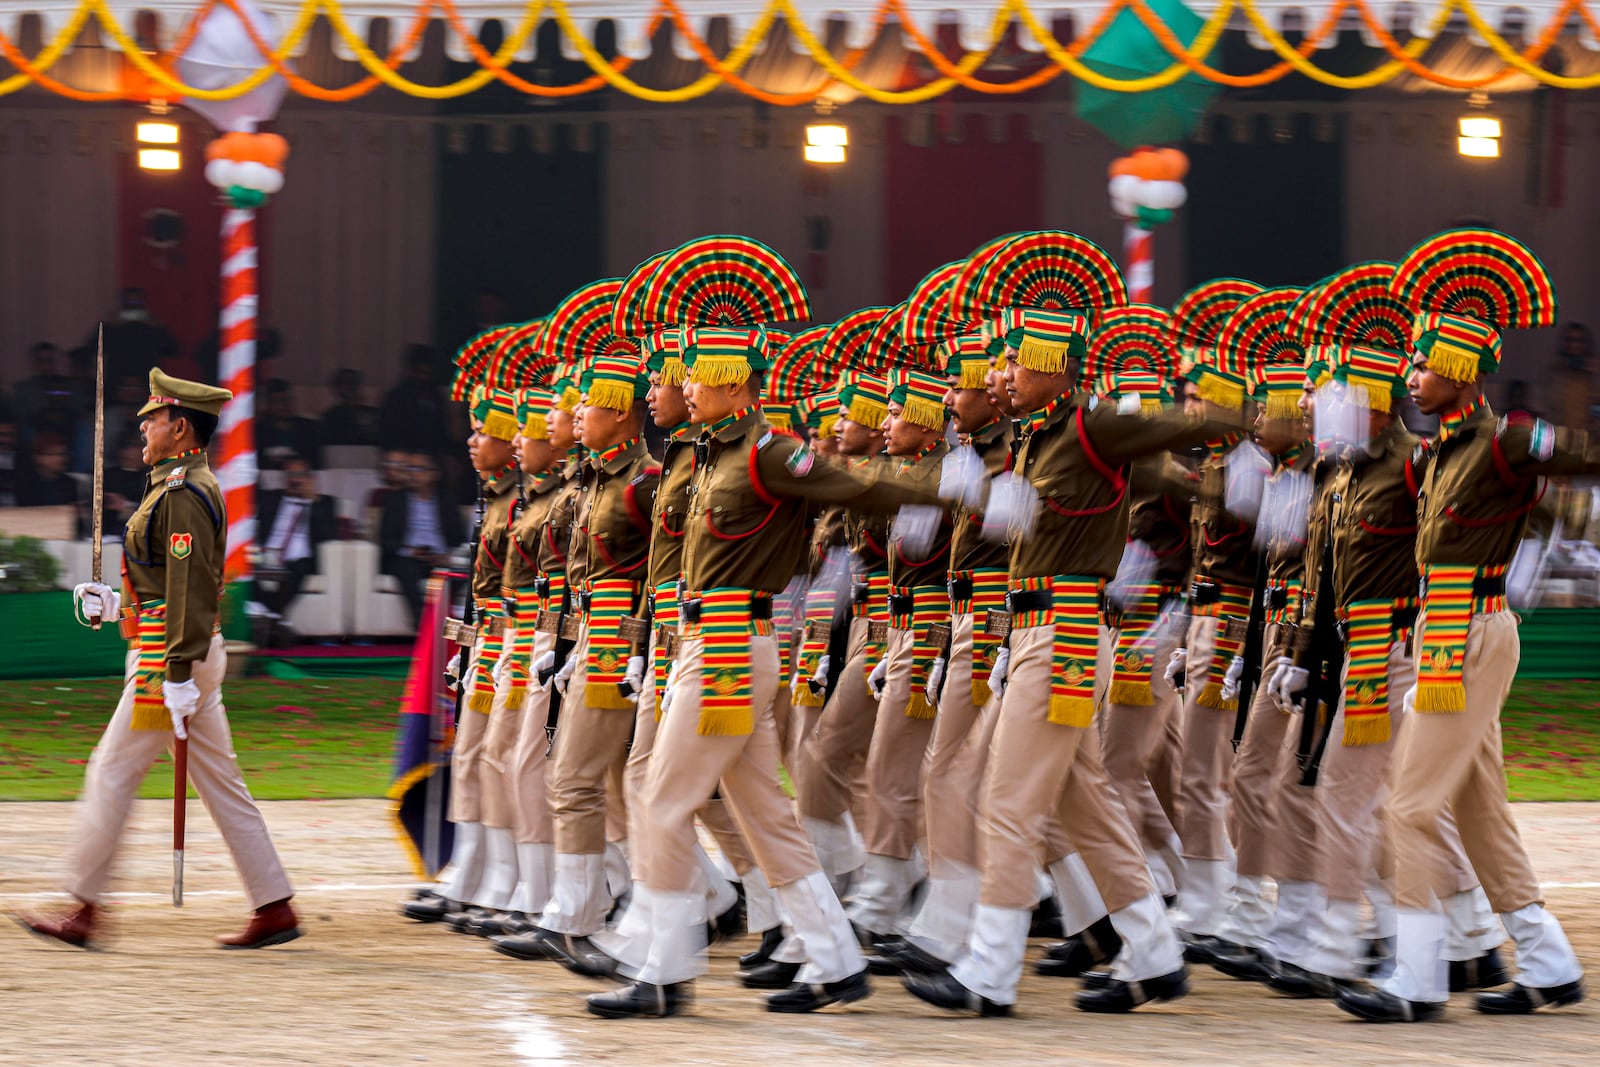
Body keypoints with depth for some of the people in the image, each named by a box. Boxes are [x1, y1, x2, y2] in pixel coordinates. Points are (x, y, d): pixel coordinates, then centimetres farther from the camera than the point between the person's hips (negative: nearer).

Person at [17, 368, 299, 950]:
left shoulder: (182, 493, -16)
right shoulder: (192, 484, 16)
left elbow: (191, 588, -22)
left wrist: (178, 675, -24)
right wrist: (118, 602, 19)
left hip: (169, 657, -10)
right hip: (197, 655, 10)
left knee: (112, 773, -3)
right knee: (220, 781, 9)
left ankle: (85, 910, 3)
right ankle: (275, 908, 8)